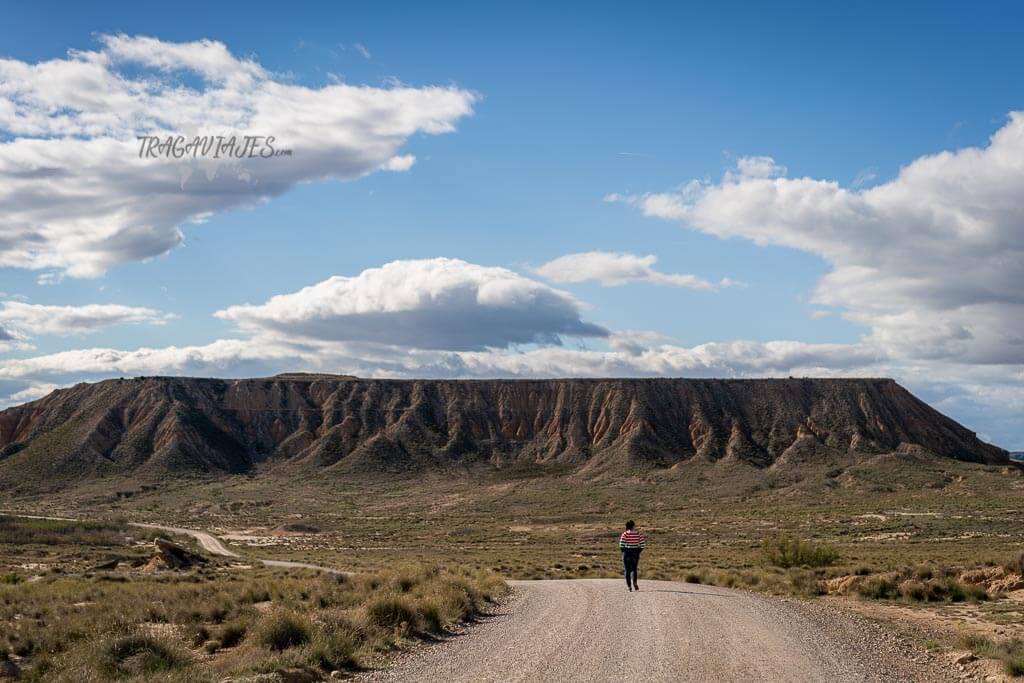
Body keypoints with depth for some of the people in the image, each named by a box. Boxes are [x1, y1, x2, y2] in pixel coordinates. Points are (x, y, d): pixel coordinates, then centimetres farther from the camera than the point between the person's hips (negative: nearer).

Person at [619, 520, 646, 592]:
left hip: (627, 551, -1)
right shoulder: (638, 534, -3)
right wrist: (639, 551, 7)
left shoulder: (625, 534, -8)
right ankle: (634, 582, -9)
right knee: (634, 569, 14)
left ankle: (629, 586, 1)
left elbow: (621, 544, -12)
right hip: (635, 552, 1)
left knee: (627, 570, 6)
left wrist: (623, 551, 3)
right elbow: (642, 544, -5)